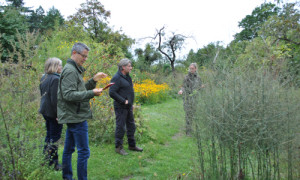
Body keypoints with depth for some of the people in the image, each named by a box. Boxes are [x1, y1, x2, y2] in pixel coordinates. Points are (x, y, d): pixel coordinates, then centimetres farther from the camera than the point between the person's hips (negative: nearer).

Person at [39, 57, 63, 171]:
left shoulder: (44, 78, 11)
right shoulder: (56, 79, -19)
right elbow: (55, 98, -23)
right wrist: (59, 114, -19)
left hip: (45, 111, 10)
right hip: (53, 112, -10)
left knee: (49, 135, 19)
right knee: (55, 137, 0)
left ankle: (45, 160, 29)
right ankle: (54, 163, 8)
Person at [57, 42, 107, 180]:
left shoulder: (74, 70, 18)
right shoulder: (70, 71, -14)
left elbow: (80, 90, 19)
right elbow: (69, 95, -22)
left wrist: (93, 81, 8)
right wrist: (92, 93, -25)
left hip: (72, 116, 10)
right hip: (76, 117, -10)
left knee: (68, 148, 17)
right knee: (83, 151, -4)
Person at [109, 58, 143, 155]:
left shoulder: (127, 77, 14)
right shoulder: (117, 78, -16)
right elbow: (112, 93, -23)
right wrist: (123, 101, -20)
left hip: (128, 107, 9)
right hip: (121, 107, -9)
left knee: (131, 126, 15)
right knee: (120, 127, -2)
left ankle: (132, 145, 27)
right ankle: (118, 147, 12)